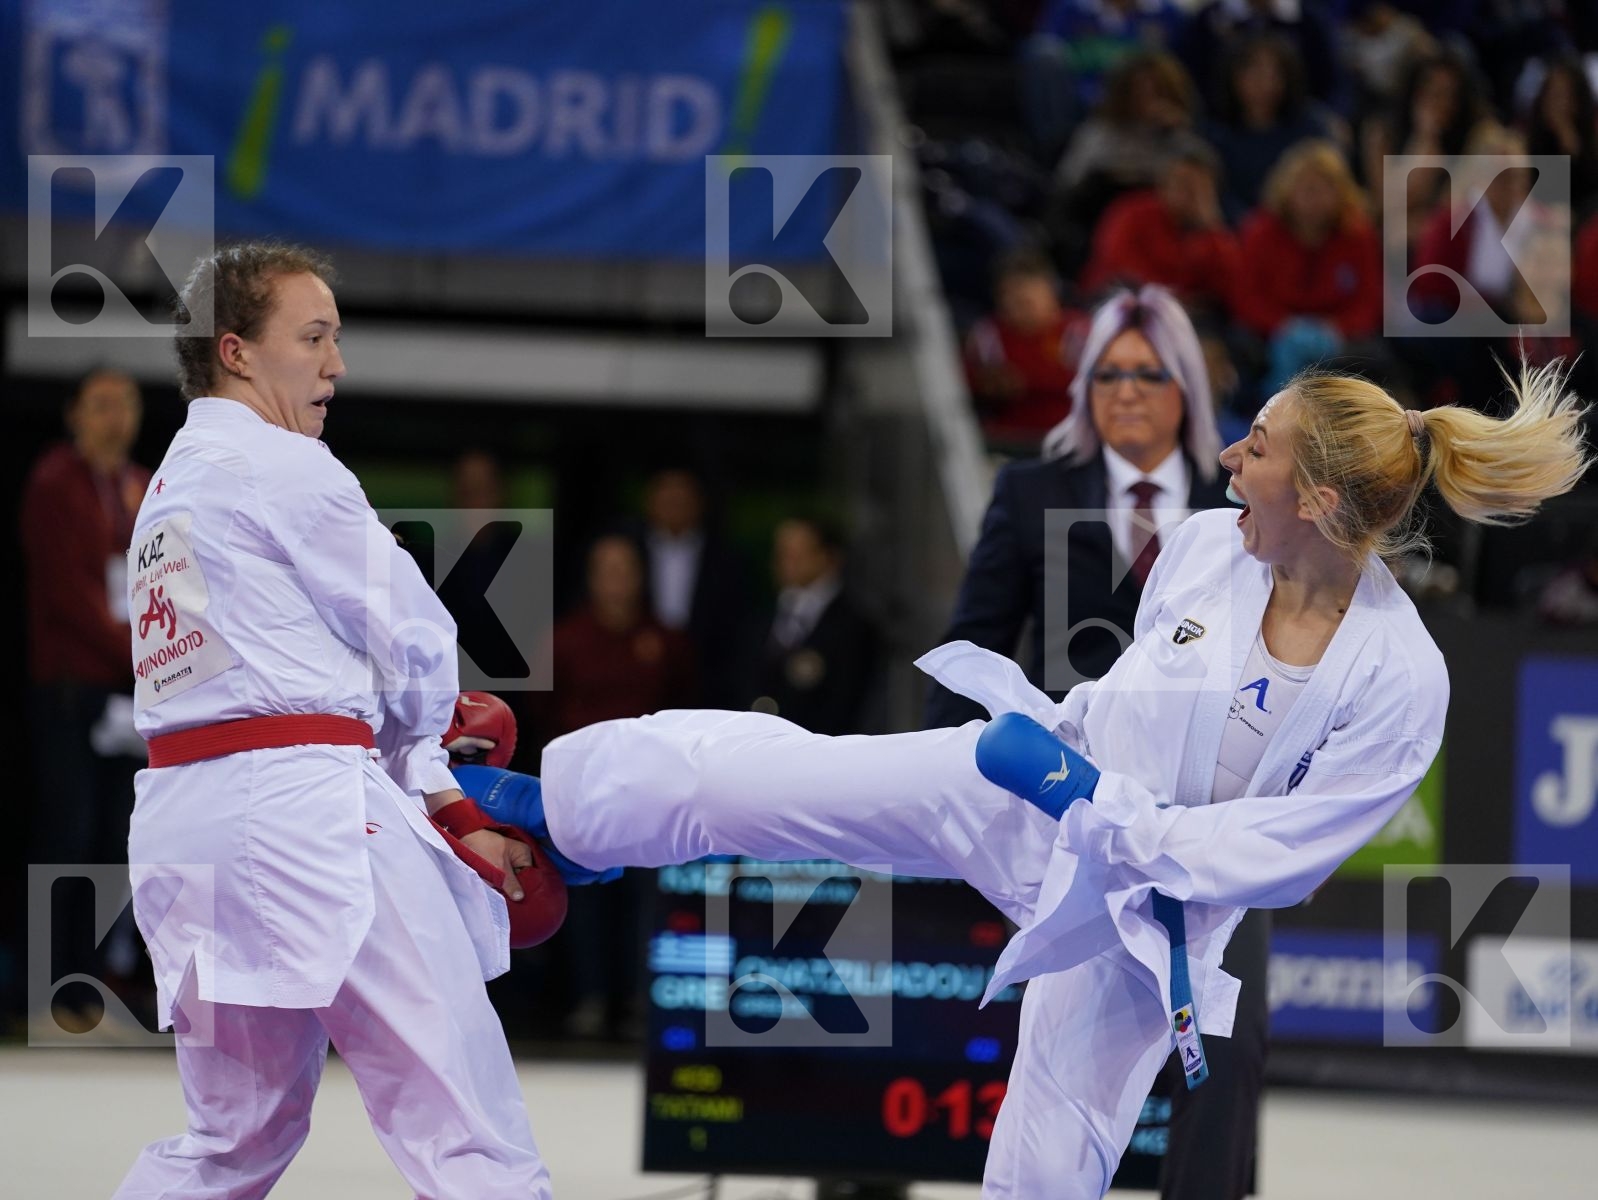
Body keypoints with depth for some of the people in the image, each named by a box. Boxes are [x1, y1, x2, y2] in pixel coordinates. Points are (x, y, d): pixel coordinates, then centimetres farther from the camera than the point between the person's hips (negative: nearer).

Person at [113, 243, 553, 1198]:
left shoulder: (169, 497, 24)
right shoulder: (283, 467, -4)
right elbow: (412, 651, 0)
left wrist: (453, 814, 19)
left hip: (182, 822, 9)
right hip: (301, 812, -9)